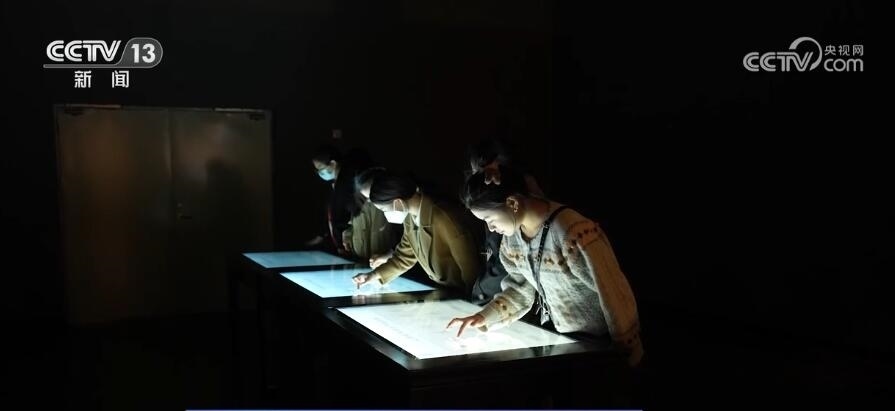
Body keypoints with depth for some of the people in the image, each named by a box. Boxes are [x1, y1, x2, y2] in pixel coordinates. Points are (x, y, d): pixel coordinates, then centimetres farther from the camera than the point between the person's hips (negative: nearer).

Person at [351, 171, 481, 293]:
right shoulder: (409, 218, 1)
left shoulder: (444, 219, -24)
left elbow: (469, 266, -18)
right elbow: (405, 256, 13)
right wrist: (375, 275, 2)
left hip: (463, 294, -6)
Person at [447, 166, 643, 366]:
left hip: (594, 342, -7)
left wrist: (627, 356, -16)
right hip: (553, 335, 7)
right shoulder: (512, 234, -6)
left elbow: (614, 296, -25)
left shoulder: (573, 234, -31)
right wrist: (484, 317, -10)